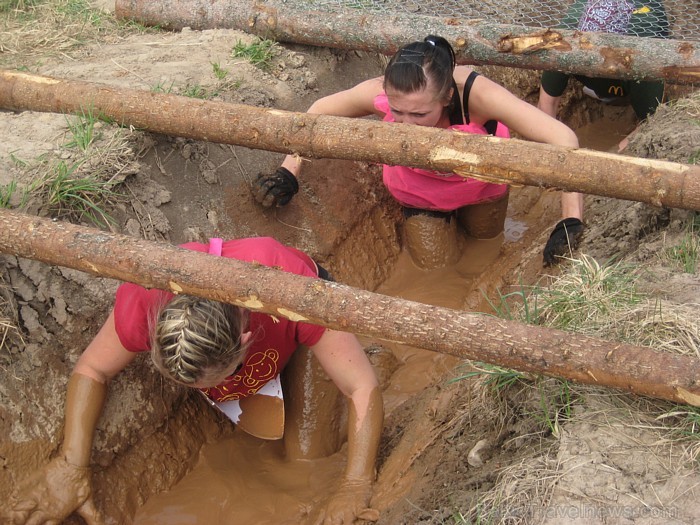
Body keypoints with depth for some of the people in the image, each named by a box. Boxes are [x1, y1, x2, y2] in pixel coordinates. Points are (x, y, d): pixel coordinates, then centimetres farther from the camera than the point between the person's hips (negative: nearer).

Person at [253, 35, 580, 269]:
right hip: (418, 186, 0)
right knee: (433, 261, 13)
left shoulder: (473, 93, -48)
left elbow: (563, 140, -48)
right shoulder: (378, 93, -40)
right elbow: (319, 111, -18)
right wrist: (288, 173, -21)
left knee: (485, 233, 24)